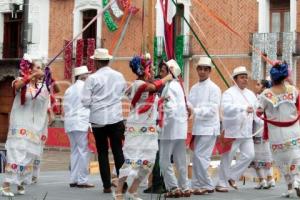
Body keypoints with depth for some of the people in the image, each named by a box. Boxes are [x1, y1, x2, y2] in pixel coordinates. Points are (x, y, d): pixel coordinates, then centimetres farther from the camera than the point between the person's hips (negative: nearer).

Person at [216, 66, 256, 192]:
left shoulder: (251, 94, 16)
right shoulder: (229, 93, -7)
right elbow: (226, 108, -25)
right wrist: (244, 108, -34)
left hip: (247, 132, 7)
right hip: (233, 131, -6)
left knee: (249, 155, -2)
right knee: (227, 158, -1)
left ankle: (232, 176, 14)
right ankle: (222, 183, 9)